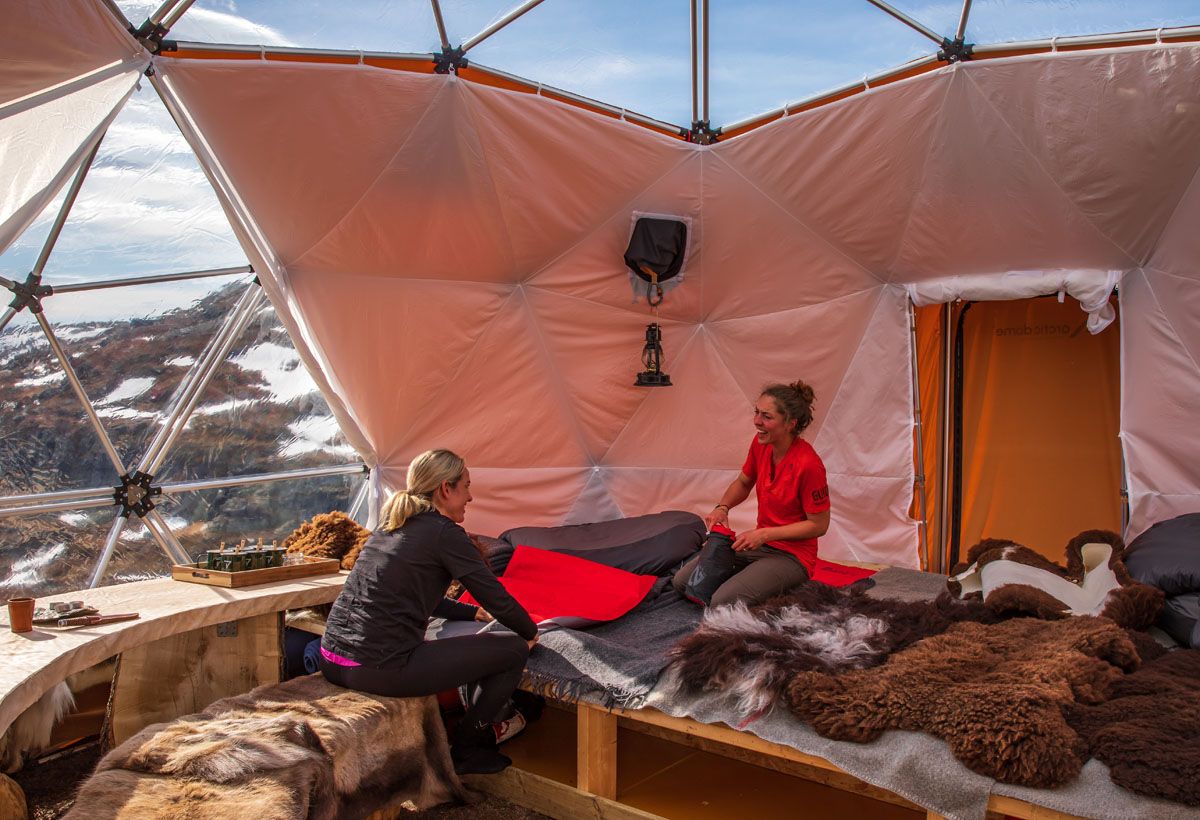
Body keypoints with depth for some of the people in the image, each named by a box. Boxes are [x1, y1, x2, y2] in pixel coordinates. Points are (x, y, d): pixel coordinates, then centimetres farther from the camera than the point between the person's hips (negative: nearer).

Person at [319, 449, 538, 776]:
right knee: (514, 650, 0)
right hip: (379, 669, -9)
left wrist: (474, 612, 33)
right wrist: (531, 633, 13)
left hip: (333, 663, 10)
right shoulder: (443, 531, -8)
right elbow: (497, 598, -5)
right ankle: (465, 751, 18)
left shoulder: (389, 525, 16)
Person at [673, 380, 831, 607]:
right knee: (682, 582, 2)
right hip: (760, 542, 7)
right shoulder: (760, 444, -4)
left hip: (792, 555, -7)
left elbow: (819, 525, -17)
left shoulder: (808, 464, -26)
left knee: (722, 603, -25)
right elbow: (743, 483, 15)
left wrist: (765, 534, -21)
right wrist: (722, 508, -5)